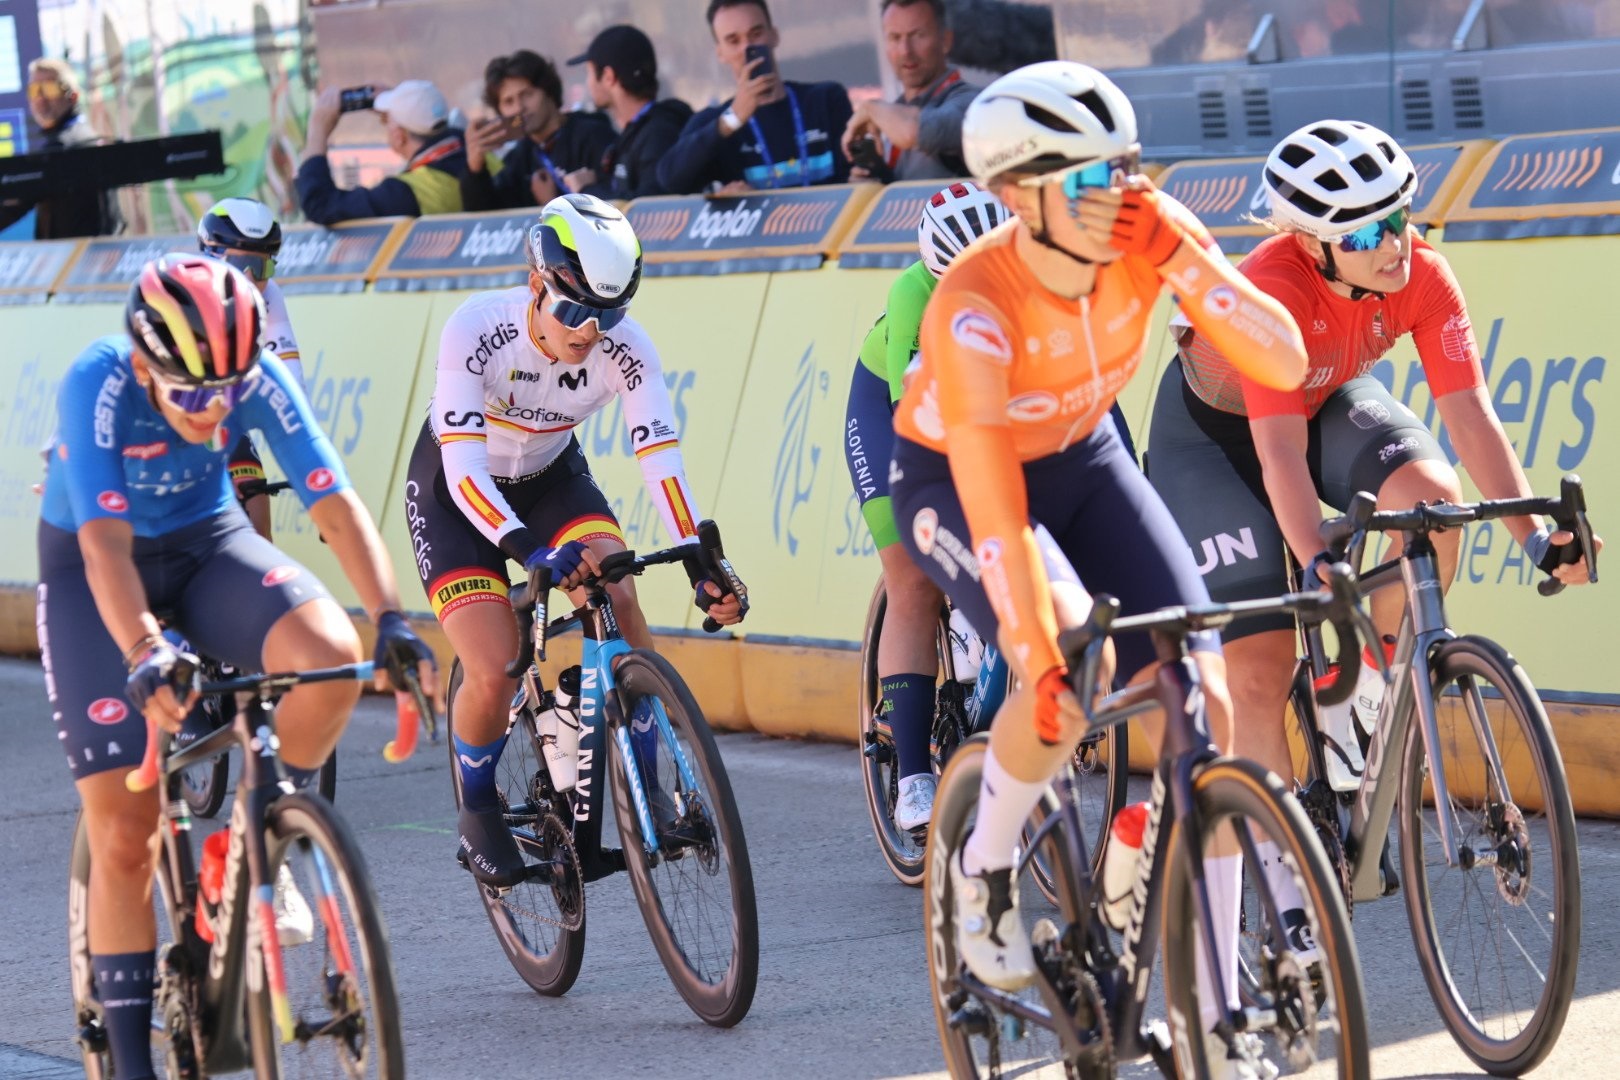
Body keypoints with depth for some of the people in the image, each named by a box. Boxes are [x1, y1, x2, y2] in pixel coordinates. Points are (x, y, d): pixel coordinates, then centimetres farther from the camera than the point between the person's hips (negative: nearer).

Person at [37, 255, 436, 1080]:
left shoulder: (258, 380, -23)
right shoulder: (99, 385, -32)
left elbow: (336, 506, -25)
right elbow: (107, 546, -39)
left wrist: (391, 621, -39)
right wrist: (144, 657, -55)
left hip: (206, 543, 3)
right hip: (89, 566, -3)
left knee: (332, 656, -30)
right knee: (125, 837, -10)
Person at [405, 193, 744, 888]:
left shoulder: (624, 346, -24)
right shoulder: (476, 329, -33)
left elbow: (660, 457, -28)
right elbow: (463, 466, -39)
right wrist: (529, 551, -54)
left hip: (550, 478, 3)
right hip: (454, 494, -3)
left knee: (618, 598, -26)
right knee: (493, 676, -19)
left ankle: (646, 789, -12)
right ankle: (478, 812, 10)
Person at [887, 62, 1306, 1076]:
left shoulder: (1149, 234, -23)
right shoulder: (974, 308, -35)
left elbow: (1283, 361, -29)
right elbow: (995, 513, -38)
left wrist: (1180, 257, -39)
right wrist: (1044, 658, -43)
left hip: (1084, 458, 5)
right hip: (952, 478, -5)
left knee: (1204, 700, -11)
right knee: (1074, 668, -33)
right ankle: (985, 866, -3)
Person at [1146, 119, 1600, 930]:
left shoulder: (1423, 277, -25)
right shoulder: (1271, 291, -38)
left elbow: (1470, 413, -26)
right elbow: (1281, 453, -42)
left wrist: (1534, 535, -36)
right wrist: (1318, 569, -54)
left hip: (1329, 401, 4)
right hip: (1212, 428, -4)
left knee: (1432, 495, -29)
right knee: (1260, 672, -10)